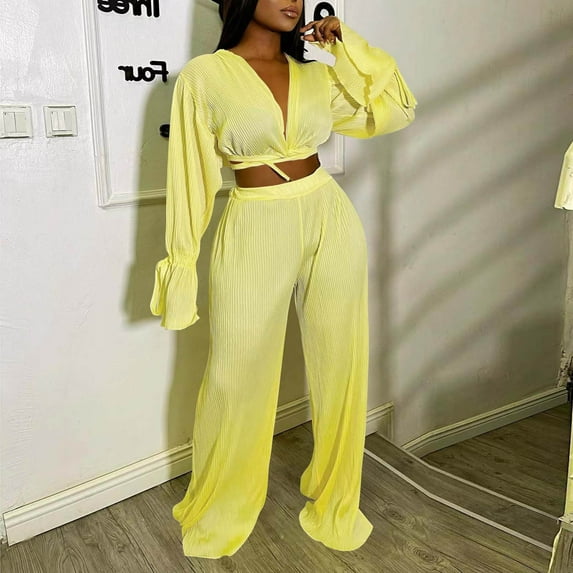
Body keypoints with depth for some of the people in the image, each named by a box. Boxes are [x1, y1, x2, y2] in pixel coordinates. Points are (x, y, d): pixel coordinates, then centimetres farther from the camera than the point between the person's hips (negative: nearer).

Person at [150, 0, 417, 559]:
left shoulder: (317, 75, 10)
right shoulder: (204, 75, -3)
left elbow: (393, 110, 13)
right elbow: (191, 175, -3)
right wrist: (181, 264, -3)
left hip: (330, 221, 4)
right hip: (254, 232, -4)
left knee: (339, 366, 10)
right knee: (238, 374, 5)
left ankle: (333, 500, 33)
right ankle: (218, 511, 31)